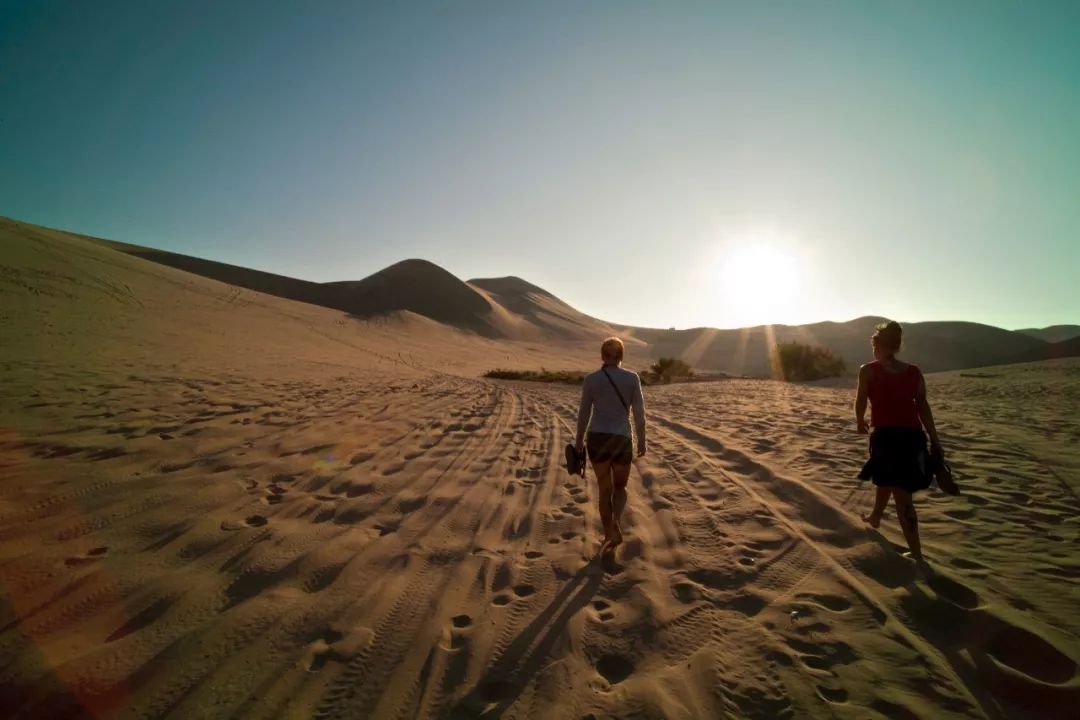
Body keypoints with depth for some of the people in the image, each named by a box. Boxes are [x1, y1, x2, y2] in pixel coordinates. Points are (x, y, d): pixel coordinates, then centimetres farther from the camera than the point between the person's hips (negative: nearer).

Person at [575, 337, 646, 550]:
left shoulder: (591, 379, -3)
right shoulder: (632, 378, -4)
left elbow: (583, 413, 0)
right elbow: (639, 412, -3)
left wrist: (579, 440, 11)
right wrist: (642, 441, 8)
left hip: (597, 438, 1)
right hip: (621, 439, -1)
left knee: (604, 489, 17)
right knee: (620, 487, 19)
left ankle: (609, 535, 22)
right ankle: (615, 523, -8)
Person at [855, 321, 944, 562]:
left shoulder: (868, 370, -3)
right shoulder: (914, 372, 9)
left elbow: (860, 402, 4)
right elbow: (923, 406, 4)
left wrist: (860, 423, 23)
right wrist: (934, 439, 7)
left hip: (886, 435, -5)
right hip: (913, 435, 5)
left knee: (901, 495, 9)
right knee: (884, 479, 23)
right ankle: (875, 517, 37)